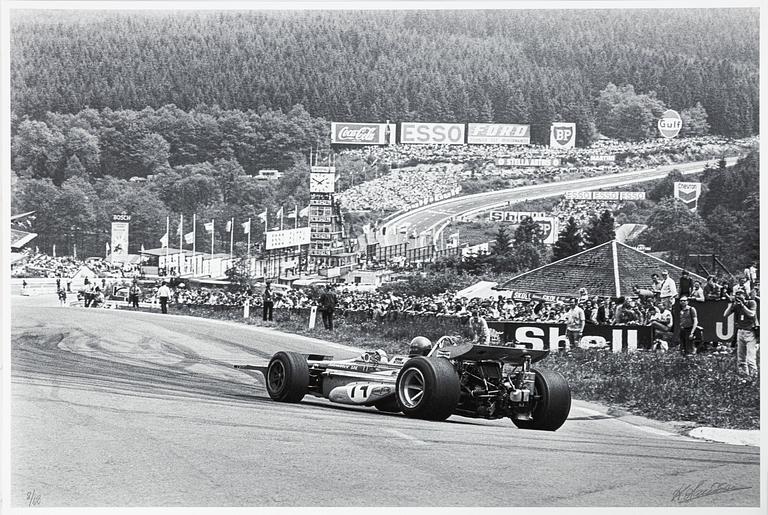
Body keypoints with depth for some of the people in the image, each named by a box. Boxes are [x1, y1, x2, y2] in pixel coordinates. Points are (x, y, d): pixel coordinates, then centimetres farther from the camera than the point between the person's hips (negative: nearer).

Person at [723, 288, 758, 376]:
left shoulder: (751, 303, -2)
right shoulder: (735, 305, 9)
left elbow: (751, 314, -18)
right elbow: (725, 315, 1)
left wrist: (742, 305, -15)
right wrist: (732, 303, -5)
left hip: (750, 332, -5)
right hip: (740, 332, 5)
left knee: (751, 358, -13)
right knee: (740, 358, 7)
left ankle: (753, 375, -13)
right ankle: (742, 373, 15)